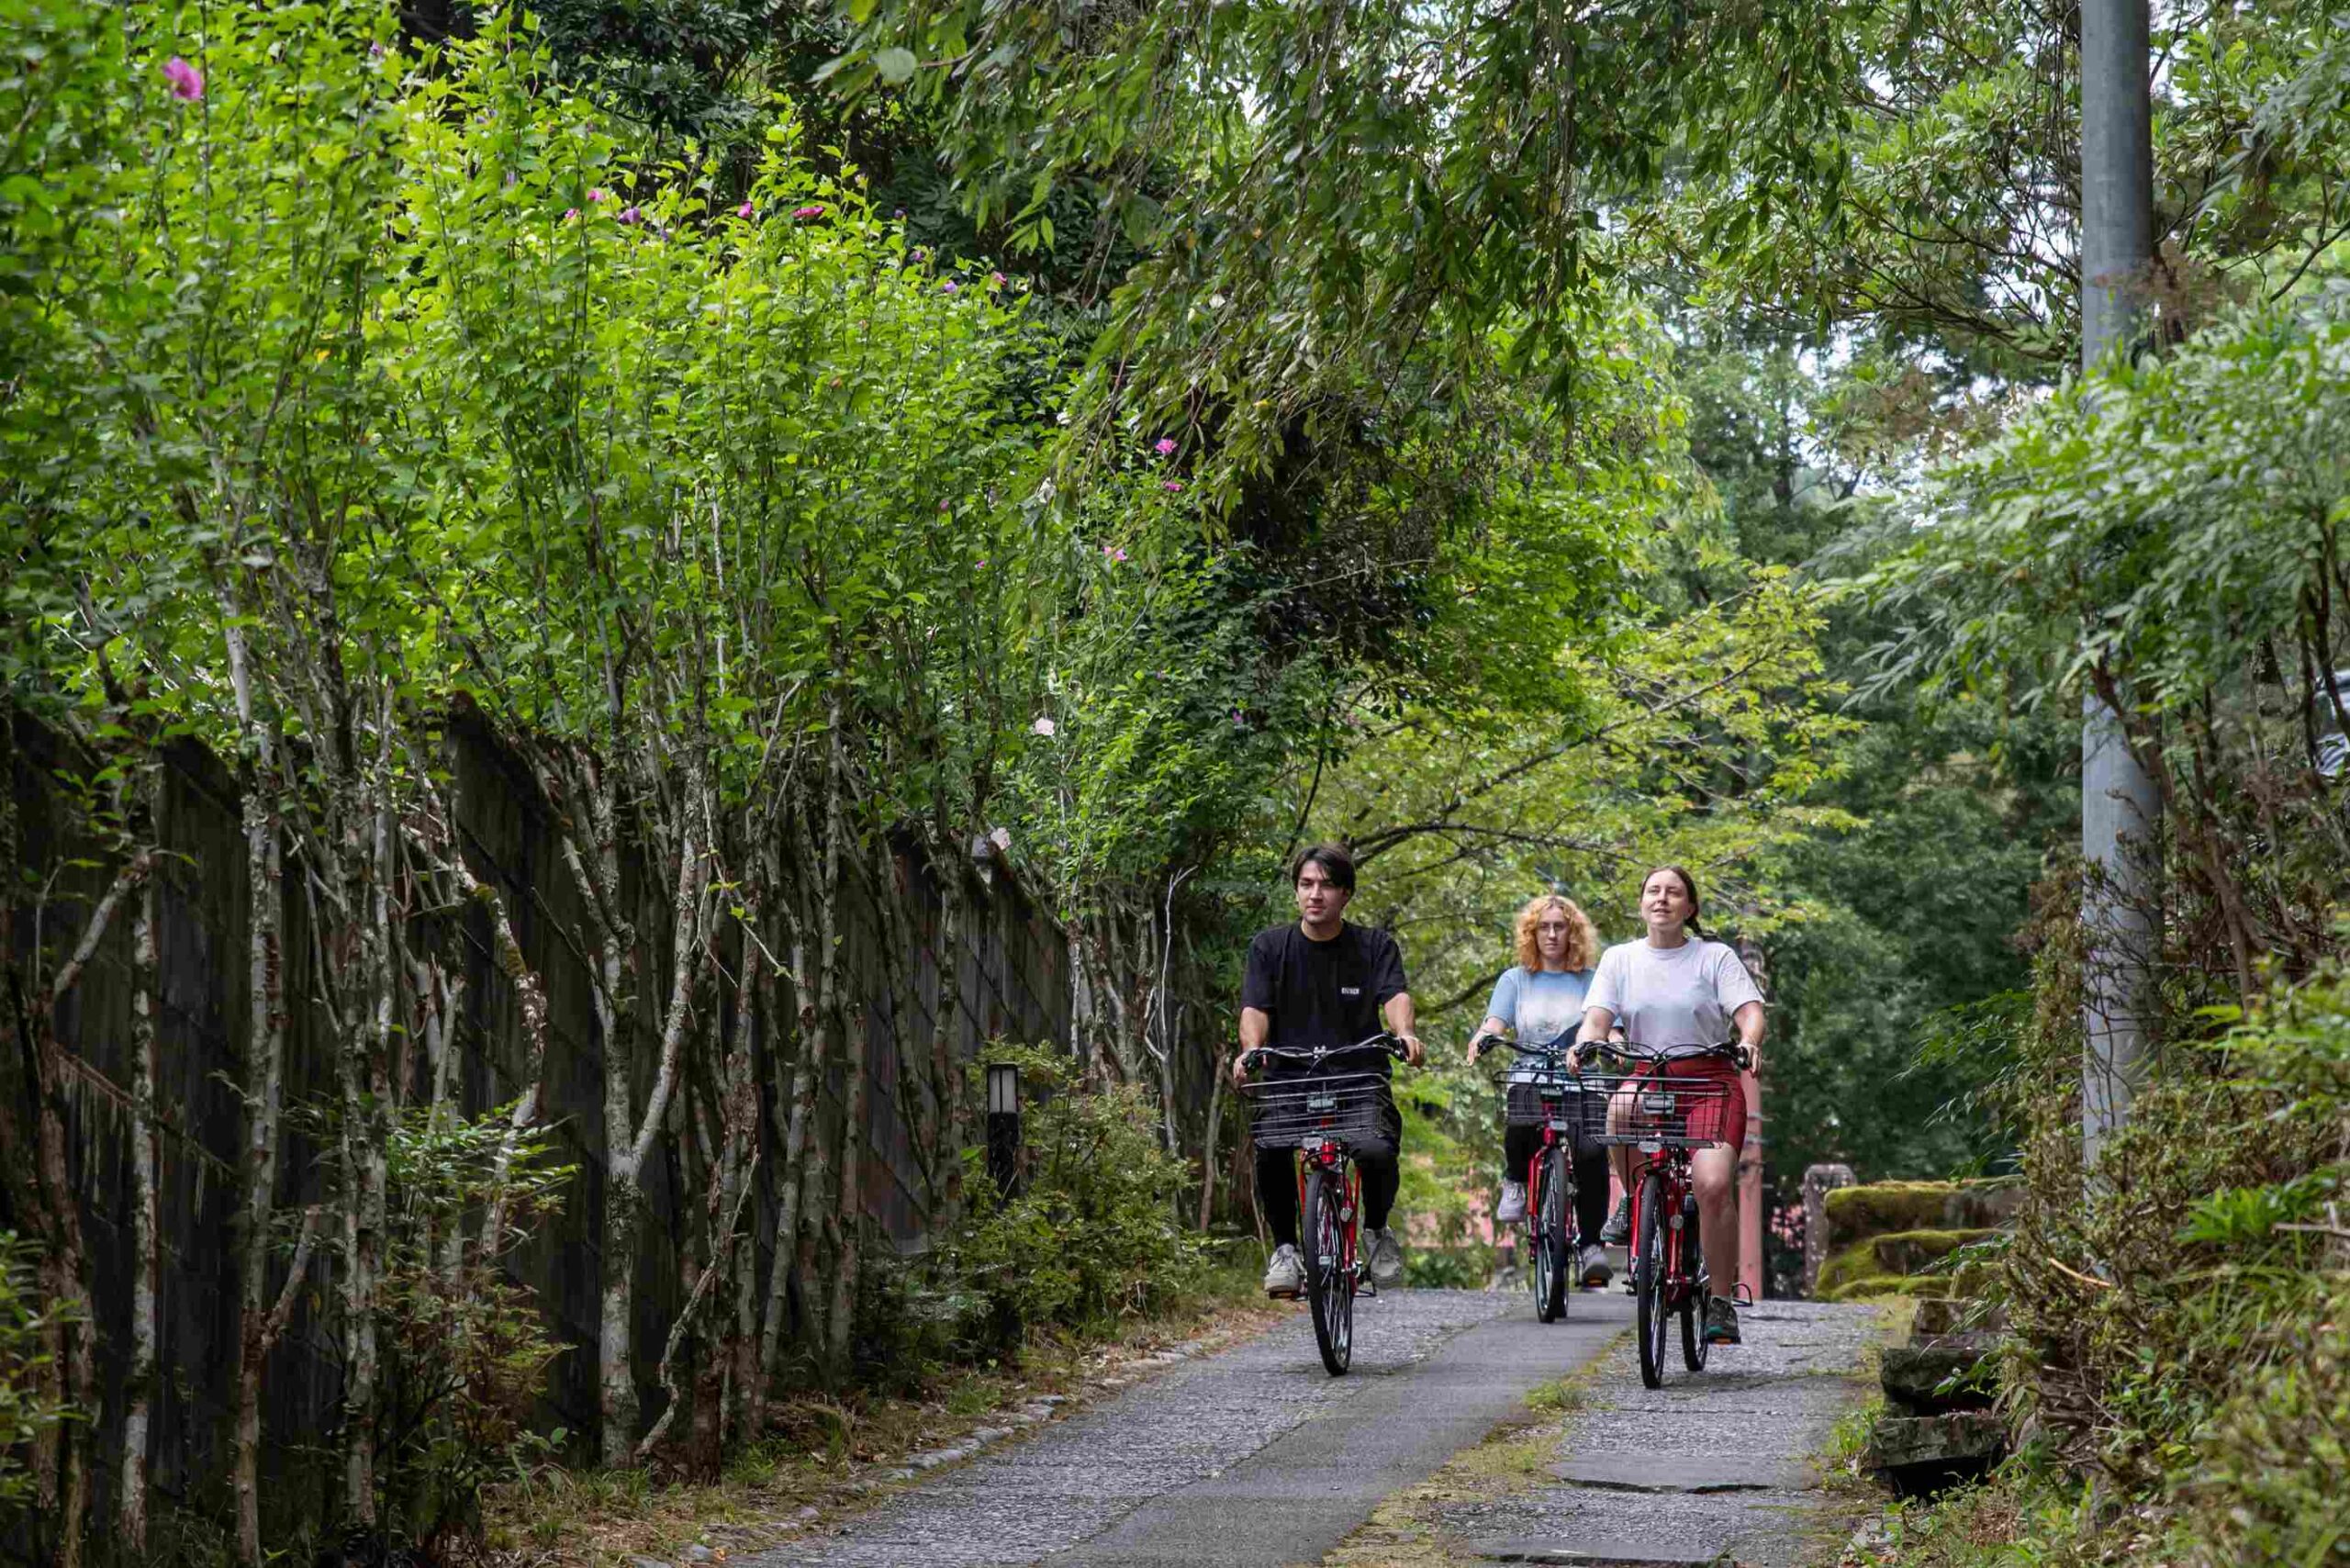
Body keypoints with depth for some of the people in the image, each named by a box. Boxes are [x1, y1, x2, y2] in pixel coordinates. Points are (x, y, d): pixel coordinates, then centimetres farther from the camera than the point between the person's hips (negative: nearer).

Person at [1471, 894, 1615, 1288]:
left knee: (1591, 1151, -29)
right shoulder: (1515, 980, 16)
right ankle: (1515, 1180, -5)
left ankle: (1592, 1245, -19)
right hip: (1530, 1078, 0)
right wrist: (1482, 1039, -22)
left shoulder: (1591, 982, 14)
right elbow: (1494, 1025, 1)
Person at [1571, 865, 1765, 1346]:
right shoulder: (1620, 959, 12)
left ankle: (1721, 1302, -11)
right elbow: (1597, 1018, 0)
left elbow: (1750, 1011, -6)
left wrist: (1750, 1041, -29)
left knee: (1714, 1185, -23)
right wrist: (1585, 1044, -23)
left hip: (1708, 1079, -2)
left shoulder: (1716, 958, 6)